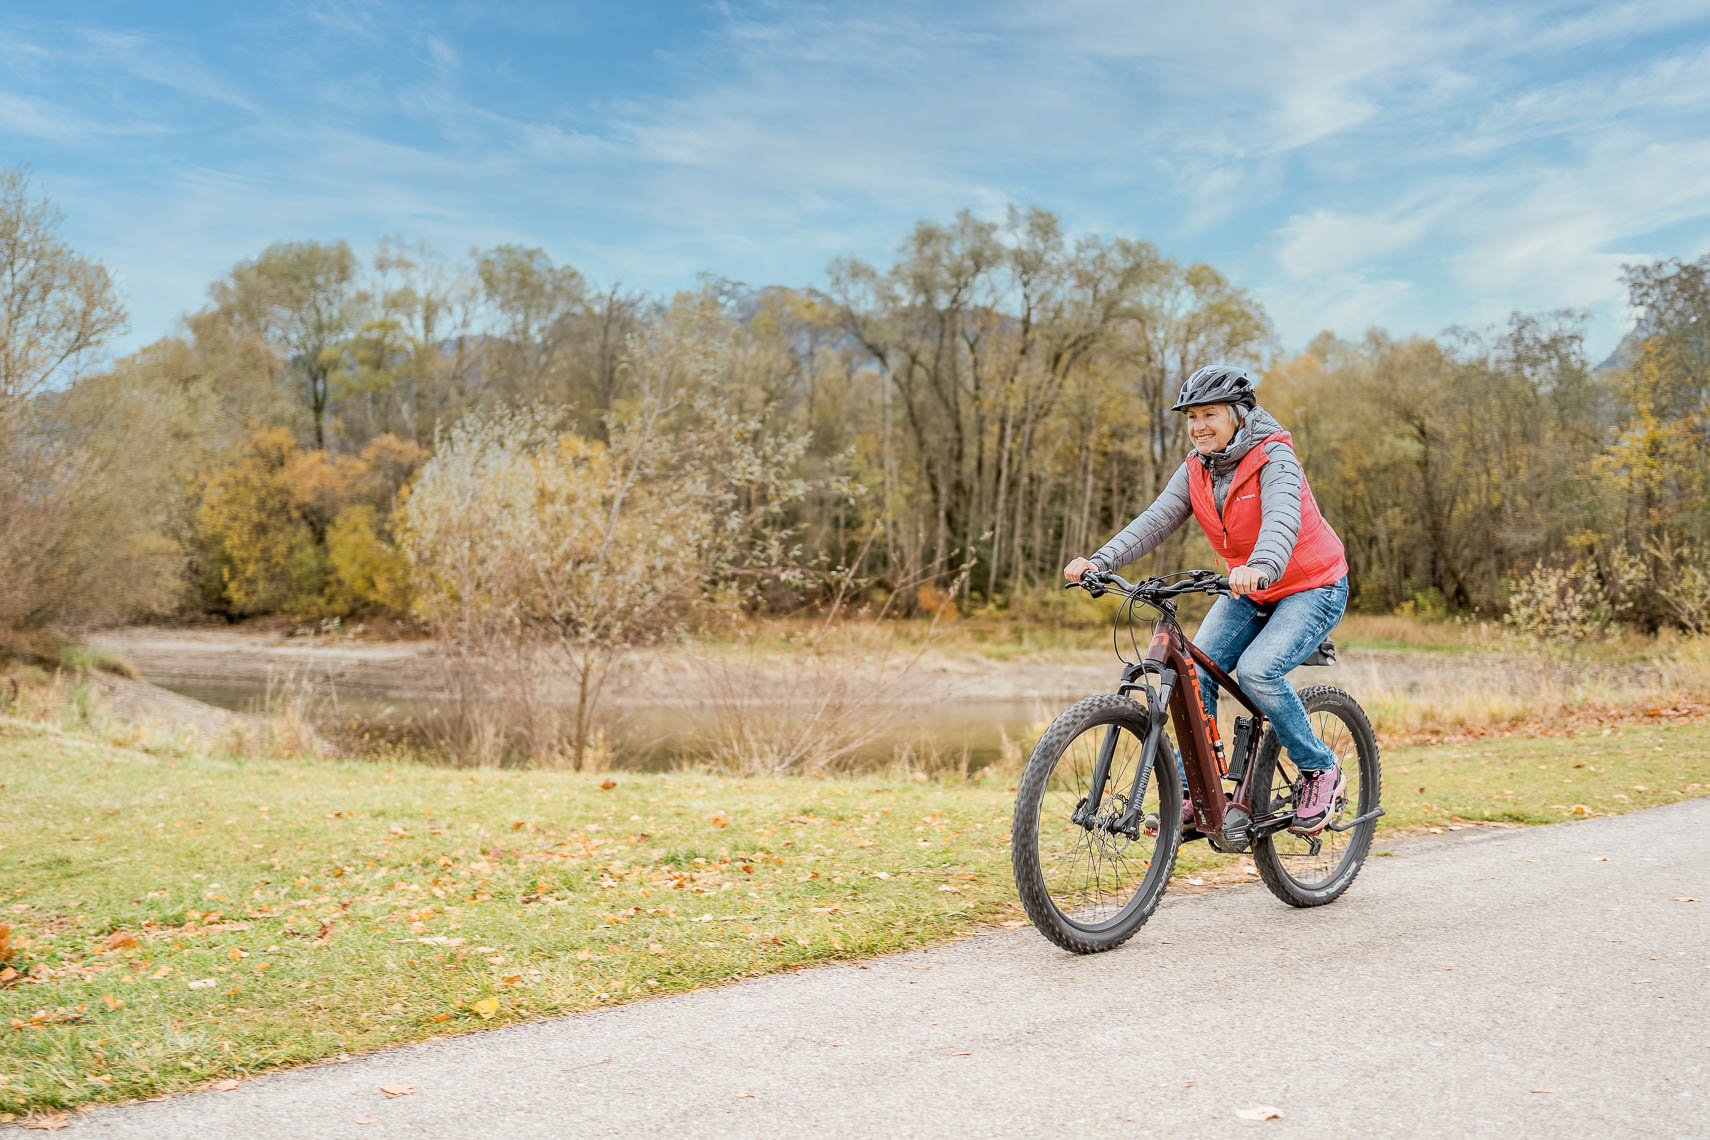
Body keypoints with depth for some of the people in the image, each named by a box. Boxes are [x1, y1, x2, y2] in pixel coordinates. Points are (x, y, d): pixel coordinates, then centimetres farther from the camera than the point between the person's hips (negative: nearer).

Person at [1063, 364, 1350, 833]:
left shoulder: (1273, 458, -21)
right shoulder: (1196, 470, -2)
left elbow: (1282, 519, -39)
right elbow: (1156, 520, -13)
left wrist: (1261, 567, -61)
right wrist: (1099, 561, -30)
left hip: (1311, 587, -6)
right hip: (1249, 592, 6)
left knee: (1257, 670, -27)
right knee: (1194, 671, -12)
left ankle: (1320, 769, -5)